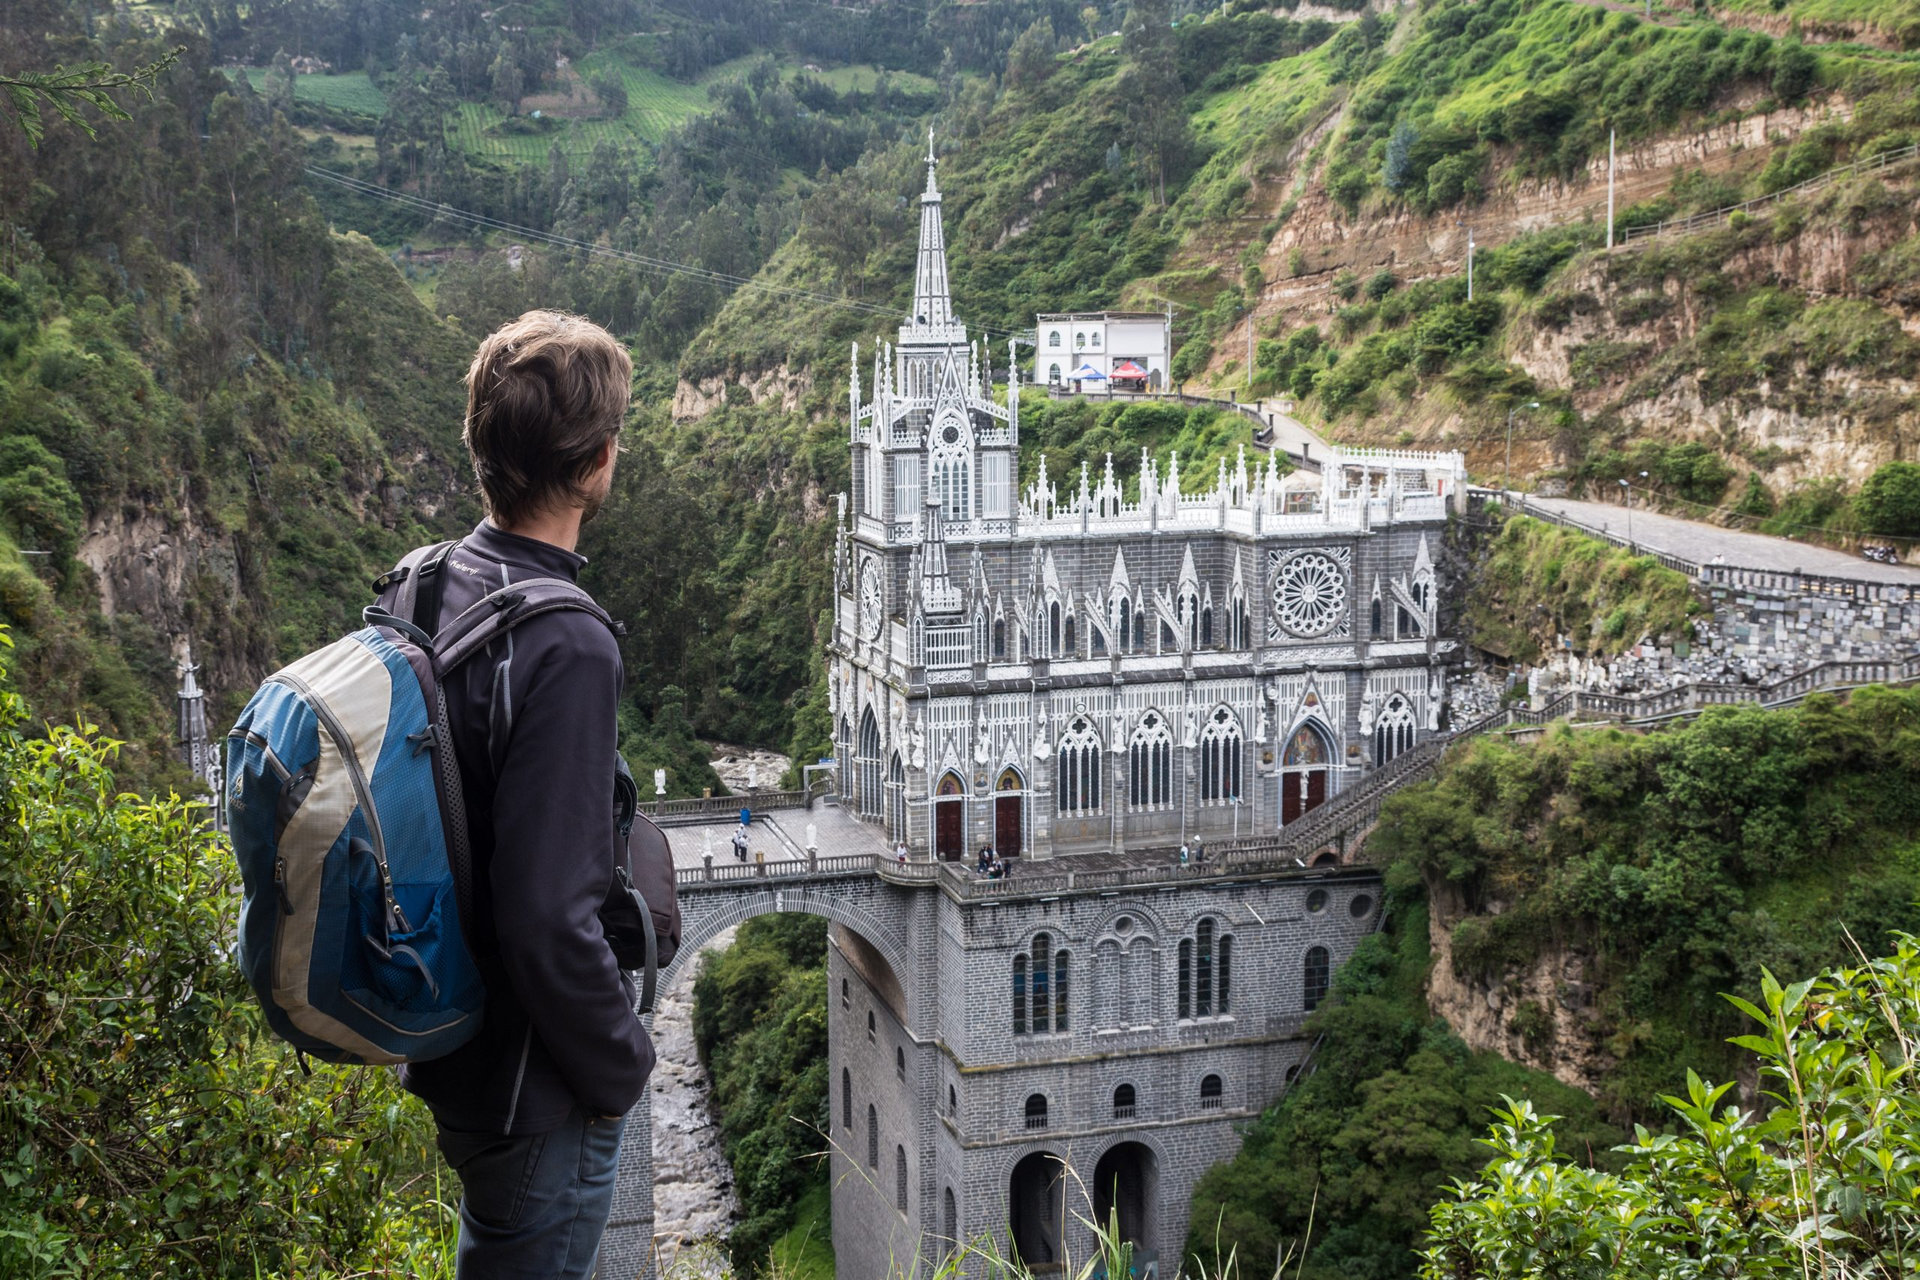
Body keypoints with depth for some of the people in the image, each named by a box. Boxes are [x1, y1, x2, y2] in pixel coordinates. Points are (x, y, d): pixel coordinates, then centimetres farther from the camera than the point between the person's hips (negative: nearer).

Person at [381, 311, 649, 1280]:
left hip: (449, 1047, 8)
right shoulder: (564, 648, -28)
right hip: (537, 1092, -8)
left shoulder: (424, 590, -1)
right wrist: (619, 1066, -13)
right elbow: (549, 918, -30)